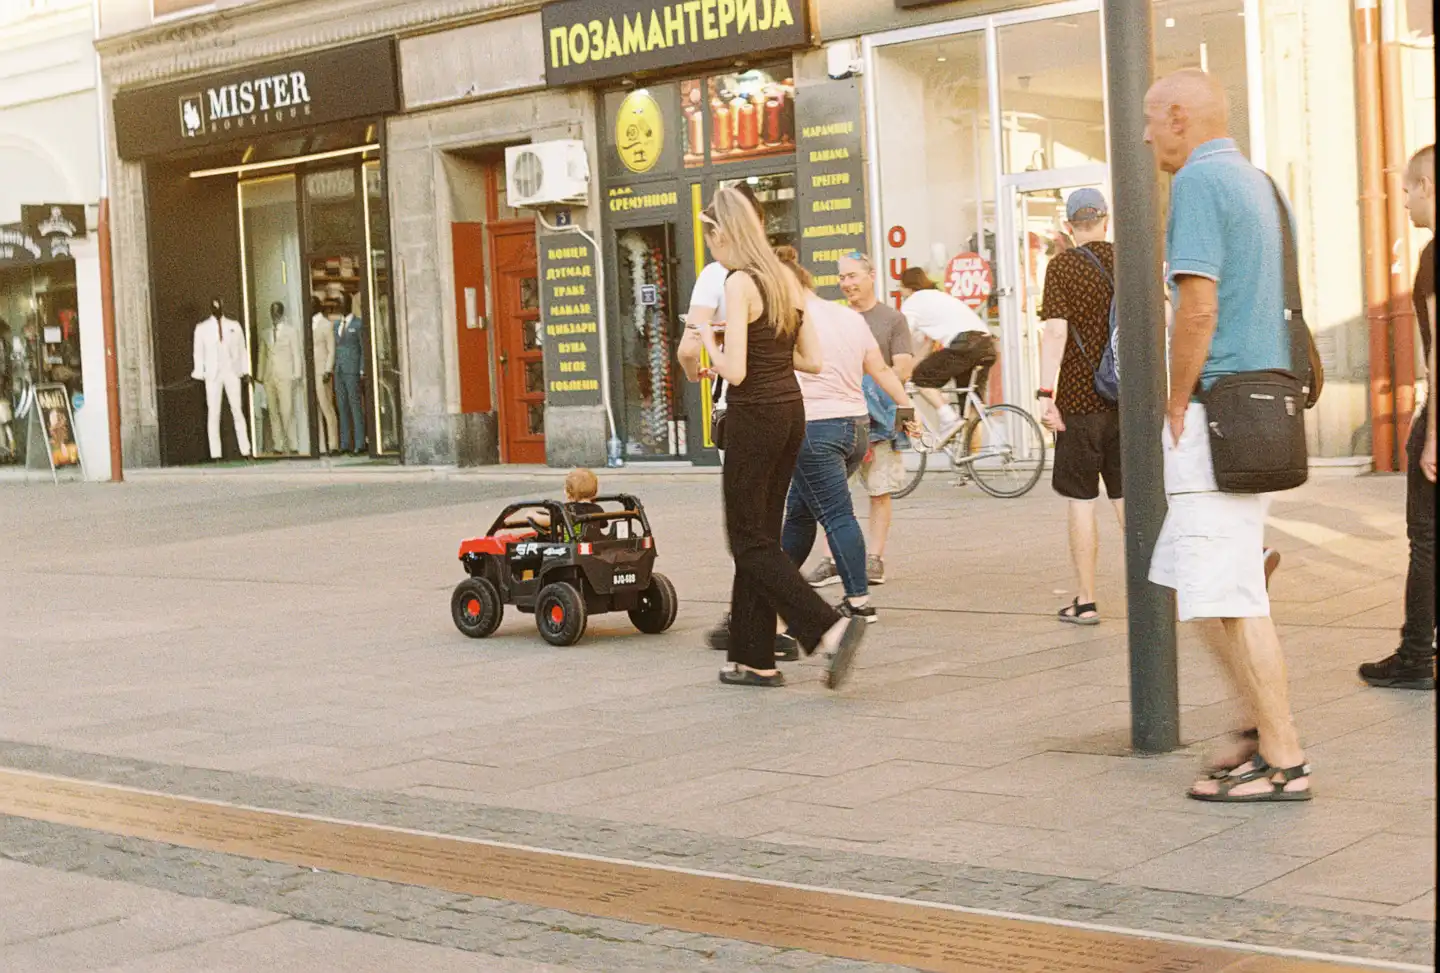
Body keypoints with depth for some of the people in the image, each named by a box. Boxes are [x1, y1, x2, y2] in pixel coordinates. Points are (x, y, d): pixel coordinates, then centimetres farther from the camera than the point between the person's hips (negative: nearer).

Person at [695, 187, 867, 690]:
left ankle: (830, 627, -14)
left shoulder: (739, 284, -15)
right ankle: (754, 658, 19)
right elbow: (813, 360, 11)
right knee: (762, 535, 14)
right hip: (791, 410, 8)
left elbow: (735, 371, -19)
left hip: (754, 417, -8)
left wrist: (708, 339, -1)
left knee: (751, 543, 0)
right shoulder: (786, 279, 9)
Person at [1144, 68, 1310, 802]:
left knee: (1226, 597, -4)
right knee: (1191, 581, 16)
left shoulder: (1201, 180, -12)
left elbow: (1198, 306, -20)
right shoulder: (1255, 182, 18)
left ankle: (1283, 763, 1)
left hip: (1218, 411, -10)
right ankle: (1265, 728, 19)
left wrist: (1177, 405, -11)